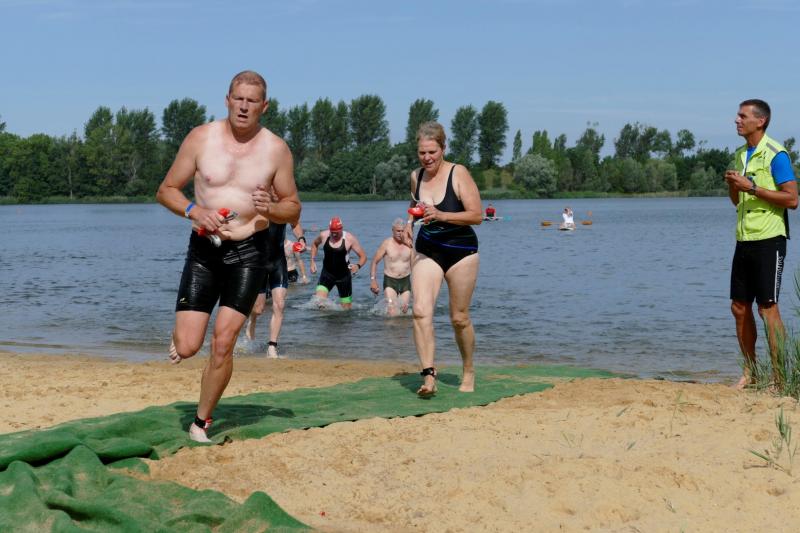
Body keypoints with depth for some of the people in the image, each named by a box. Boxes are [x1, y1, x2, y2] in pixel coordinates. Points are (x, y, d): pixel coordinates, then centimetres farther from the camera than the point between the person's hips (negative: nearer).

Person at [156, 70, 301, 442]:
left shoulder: (276, 149, -1)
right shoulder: (200, 138, -2)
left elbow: (293, 208, 6)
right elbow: (166, 190, 4)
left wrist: (271, 209, -17)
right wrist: (194, 211, -16)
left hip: (248, 251, 0)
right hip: (204, 248, 0)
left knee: (223, 343, -7)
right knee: (187, 347, -7)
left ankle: (201, 422, 12)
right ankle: (182, 333, 32)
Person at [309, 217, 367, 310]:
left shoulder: (350, 239, -13)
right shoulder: (324, 235, -5)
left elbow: (363, 256, -9)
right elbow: (314, 244, 19)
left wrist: (358, 266, -30)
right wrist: (313, 262, 9)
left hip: (344, 276, -1)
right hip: (327, 274, 1)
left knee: (346, 308, 7)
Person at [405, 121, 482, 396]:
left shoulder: (458, 174, -13)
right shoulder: (416, 176, 3)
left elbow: (477, 215, -17)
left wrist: (441, 215, -27)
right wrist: (410, 221, 6)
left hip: (460, 251, -4)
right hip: (427, 251, 4)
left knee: (459, 318, 7)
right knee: (421, 311, -17)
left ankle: (468, 372, 30)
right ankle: (428, 375, -21)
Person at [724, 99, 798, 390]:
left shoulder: (775, 154, -10)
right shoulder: (740, 154, 15)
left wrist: (752, 187, -18)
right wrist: (732, 185, 1)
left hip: (768, 240, -8)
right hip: (744, 240, 8)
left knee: (767, 307, -8)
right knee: (739, 307, 8)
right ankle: (750, 372, 18)